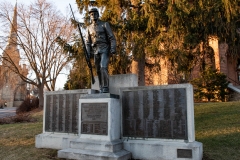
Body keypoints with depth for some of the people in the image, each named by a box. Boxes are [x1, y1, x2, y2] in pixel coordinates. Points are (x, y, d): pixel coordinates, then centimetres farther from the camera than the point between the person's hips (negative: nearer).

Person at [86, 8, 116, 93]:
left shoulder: (105, 24, 1)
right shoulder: (89, 28, 13)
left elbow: (112, 37, -5)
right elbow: (87, 42, 10)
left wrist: (113, 48, -18)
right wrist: (87, 53, -2)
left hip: (105, 50, -4)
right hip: (96, 51, 5)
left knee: (103, 68, -21)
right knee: (99, 70, 4)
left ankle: (105, 88, -18)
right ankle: (101, 89, 11)